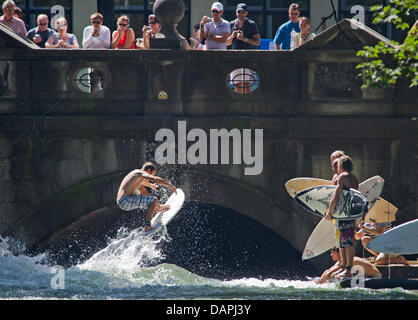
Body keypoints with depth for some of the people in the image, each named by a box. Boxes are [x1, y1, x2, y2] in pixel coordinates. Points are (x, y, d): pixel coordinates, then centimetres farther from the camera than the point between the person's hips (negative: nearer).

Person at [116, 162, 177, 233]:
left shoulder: (136, 172, 22)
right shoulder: (142, 173, -7)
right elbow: (156, 179, -25)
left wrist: (150, 185, 64)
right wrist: (170, 185, -18)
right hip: (126, 201, -10)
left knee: (142, 189, 33)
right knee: (154, 200, -12)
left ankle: (157, 208, 51)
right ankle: (147, 226, -15)